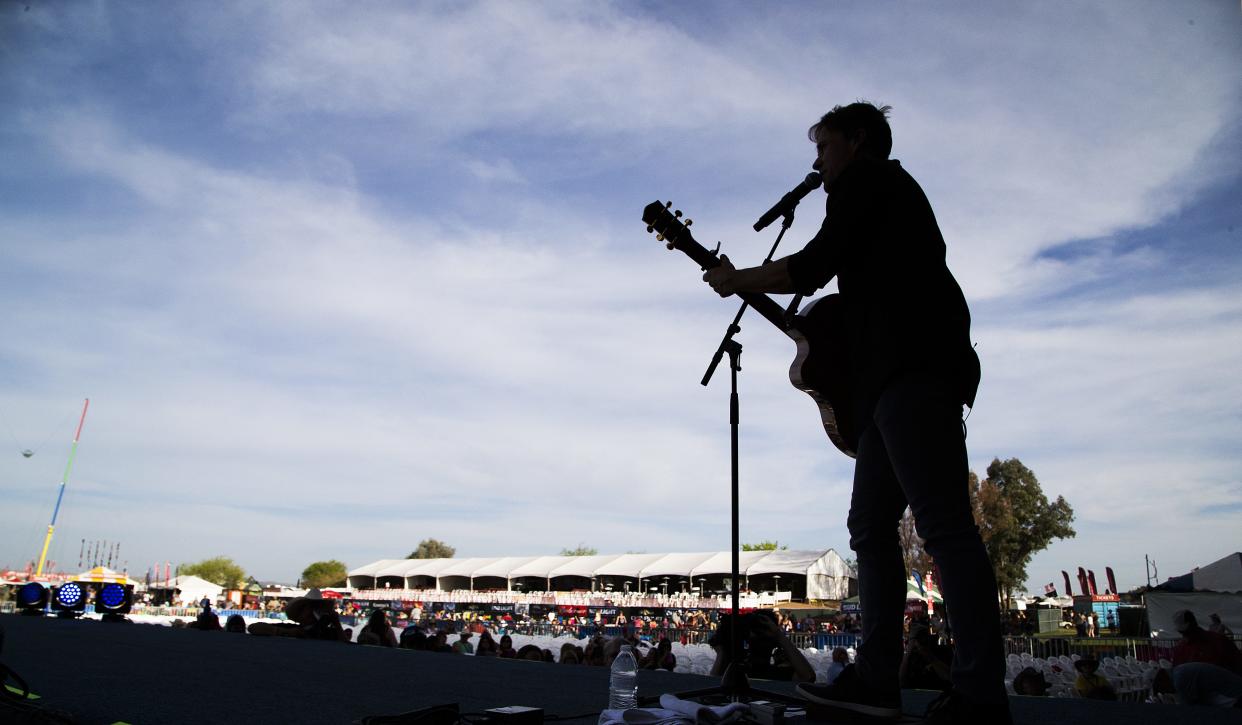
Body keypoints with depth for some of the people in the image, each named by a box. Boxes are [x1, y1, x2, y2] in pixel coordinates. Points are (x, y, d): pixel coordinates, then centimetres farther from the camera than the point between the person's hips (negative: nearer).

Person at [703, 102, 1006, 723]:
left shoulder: (868, 179, 5)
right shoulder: (891, 197, 34)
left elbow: (811, 266, -6)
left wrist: (735, 280, 6)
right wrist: (827, 336, 21)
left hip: (910, 369, -10)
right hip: (898, 378, 11)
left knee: (942, 524, -15)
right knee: (870, 526, 6)